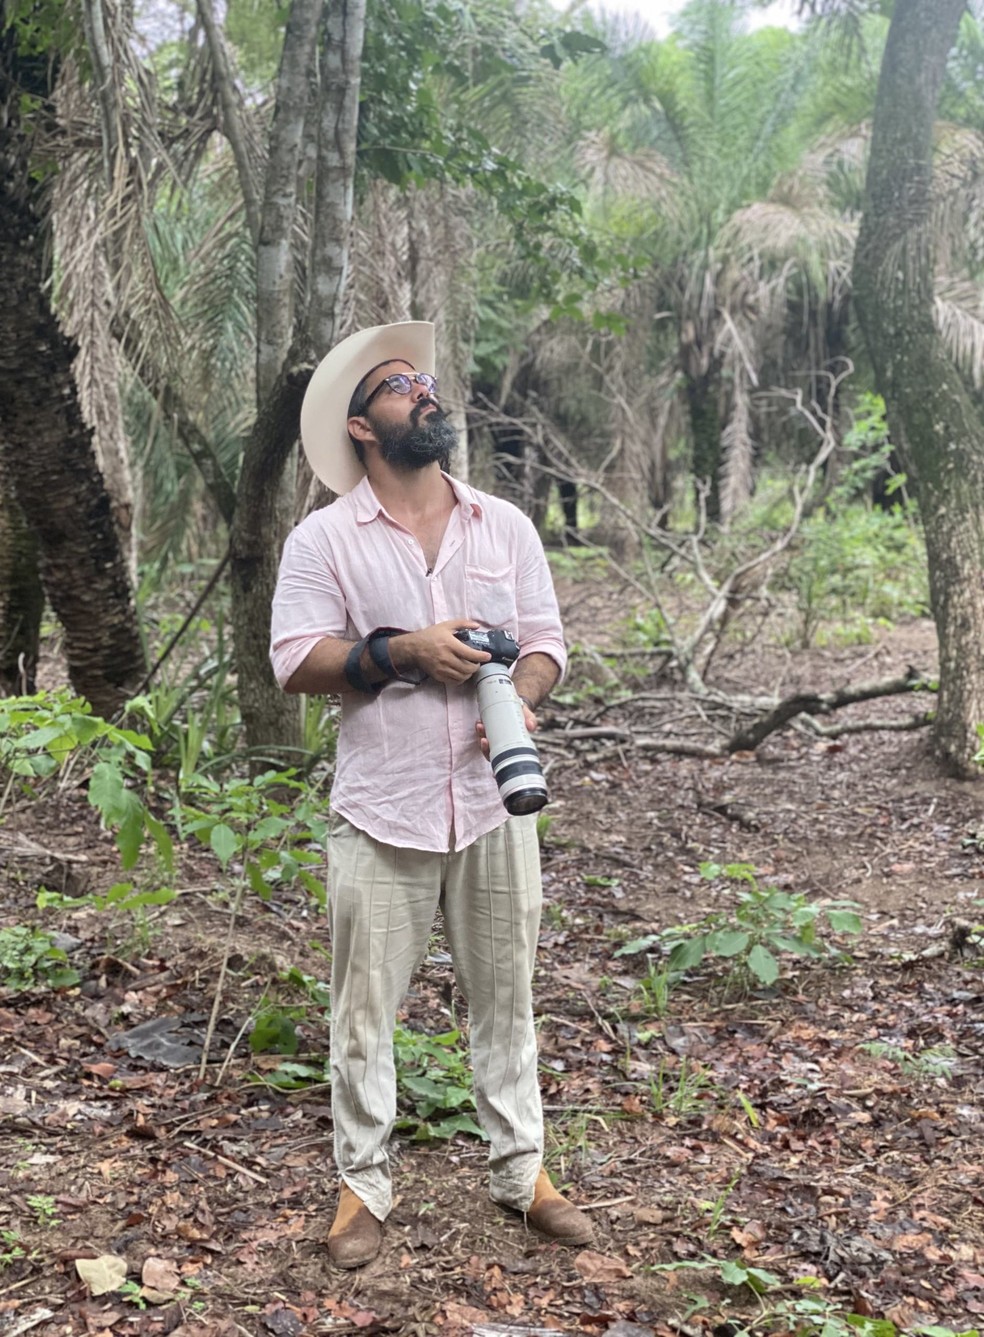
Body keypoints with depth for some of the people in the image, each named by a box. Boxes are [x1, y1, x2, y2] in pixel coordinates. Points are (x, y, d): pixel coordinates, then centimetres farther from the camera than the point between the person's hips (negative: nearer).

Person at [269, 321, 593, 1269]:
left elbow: (546, 640, 10)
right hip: (381, 814, -2)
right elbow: (294, 659, -6)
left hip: (493, 804, 3)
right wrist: (402, 651, -18)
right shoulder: (323, 540, -1)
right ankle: (362, 1185, 20)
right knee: (364, 1010, 5)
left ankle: (519, 1170, 26)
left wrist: (522, 702, -11)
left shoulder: (505, 526, 8)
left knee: (504, 996, 12)